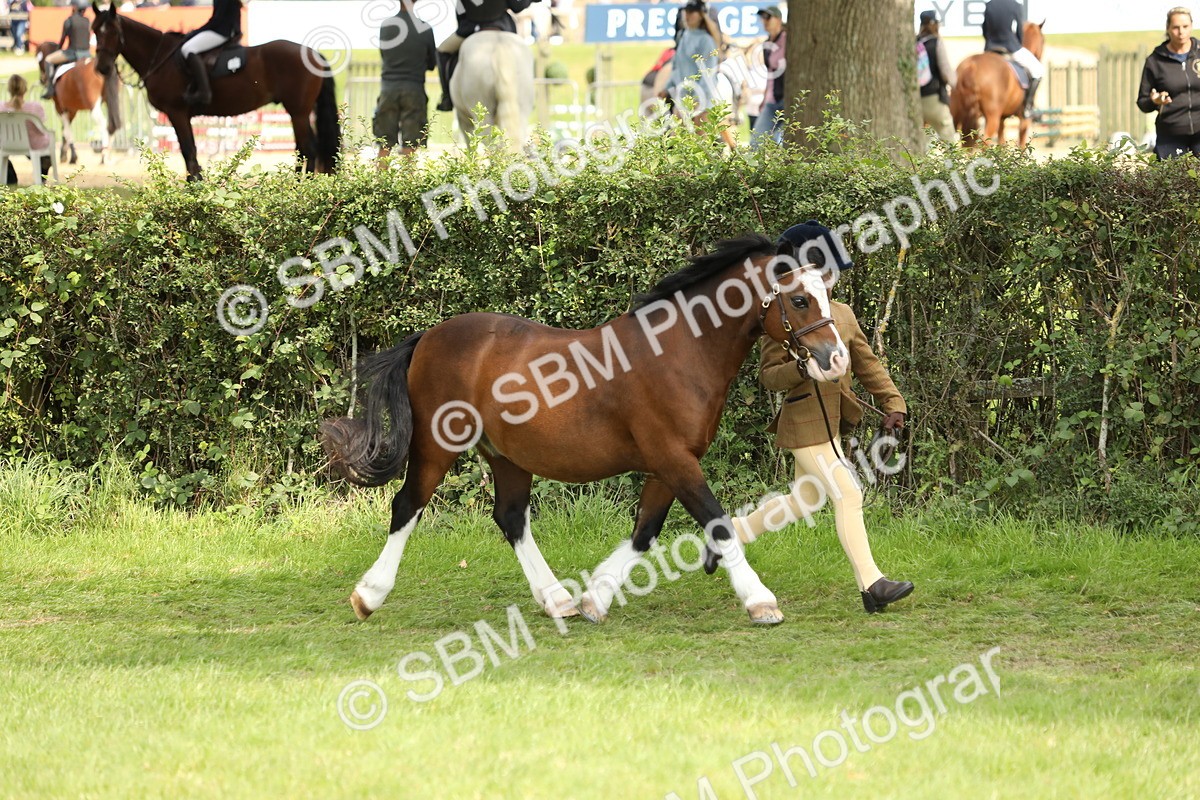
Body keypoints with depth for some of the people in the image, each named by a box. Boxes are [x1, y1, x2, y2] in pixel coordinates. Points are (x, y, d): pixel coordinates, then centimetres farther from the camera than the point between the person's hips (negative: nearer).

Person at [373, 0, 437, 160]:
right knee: (409, 146, -1)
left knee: (385, 146, 7)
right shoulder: (424, 29, -5)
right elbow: (432, 64, 5)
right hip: (414, 90, -2)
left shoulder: (385, 27, 2)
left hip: (388, 88, 2)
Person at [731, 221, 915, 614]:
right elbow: (768, 375, -11)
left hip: (831, 421, 9)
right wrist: (802, 368, -29)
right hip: (804, 424, -9)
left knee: (805, 500, 20)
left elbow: (867, 363, 14)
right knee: (847, 495, -13)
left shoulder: (842, 314, 10)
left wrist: (892, 403, 6)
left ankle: (731, 531, 37)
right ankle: (871, 584, -13)